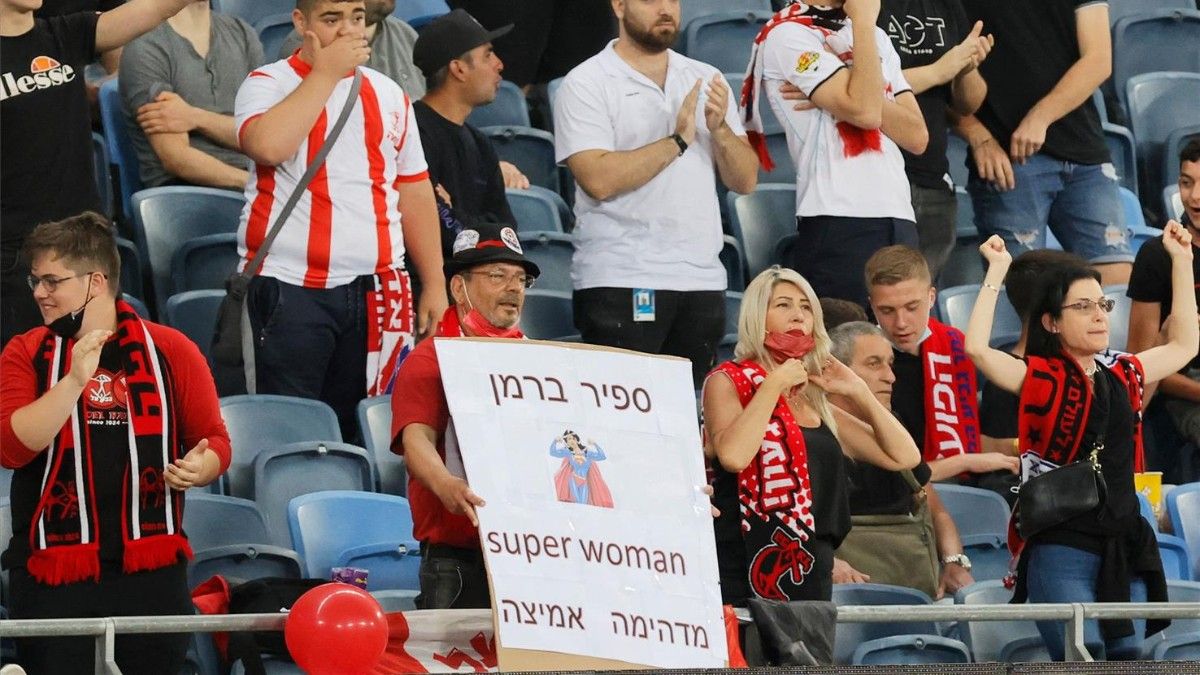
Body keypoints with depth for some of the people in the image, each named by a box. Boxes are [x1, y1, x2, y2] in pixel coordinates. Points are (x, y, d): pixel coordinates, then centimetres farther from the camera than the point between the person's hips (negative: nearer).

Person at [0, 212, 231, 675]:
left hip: (150, 566, 0)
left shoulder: (170, 351, 5)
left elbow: (214, 441, 10)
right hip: (52, 570, 0)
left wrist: (198, 469, -14)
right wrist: (74, 380, -18)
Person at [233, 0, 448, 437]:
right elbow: (267, 146, -21)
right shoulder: (268, 85, 1)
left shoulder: (388, 95, 15)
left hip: (376, 289, 4)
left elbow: (415, 193, 18)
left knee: (362, 431, 3)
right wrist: (326, 73, -12)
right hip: (290, 285, -4)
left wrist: (434, 285, 13)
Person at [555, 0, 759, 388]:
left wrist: (720, 129, -8)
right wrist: (678, 141, -11)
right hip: (620, 283, -5)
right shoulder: (585, 86, -1)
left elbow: (745, 181, 11)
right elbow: (599, 179, -16)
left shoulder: (706, 81, 14)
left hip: (702, 279, 5)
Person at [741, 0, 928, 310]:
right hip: (836, 225, -7)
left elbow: (916, 136, 9)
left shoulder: (875, 36, 22)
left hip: (900, 222, 7)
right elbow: (863, 111, -15)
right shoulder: (787, 34, -2)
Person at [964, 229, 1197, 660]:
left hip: (1124, 551, 6)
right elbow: (977, 348, -16)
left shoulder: (1123, 378, 16)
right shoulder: (1038, 378, 0)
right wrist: (996, 272, -10)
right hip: (1062, 552, -6)